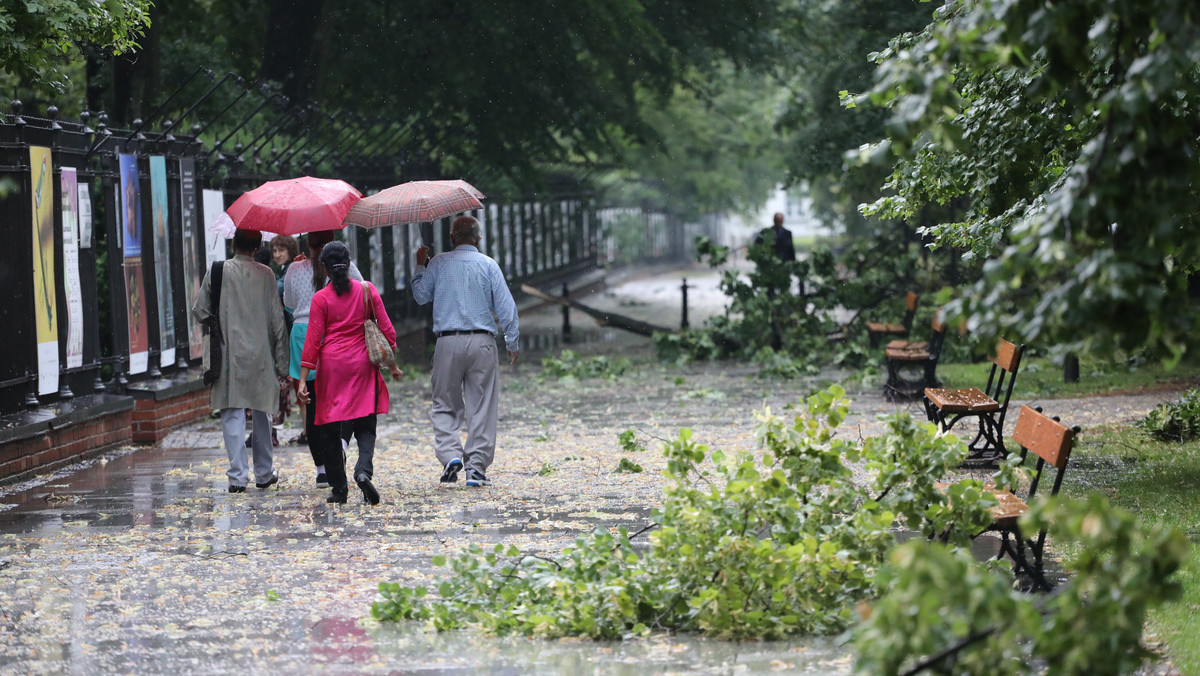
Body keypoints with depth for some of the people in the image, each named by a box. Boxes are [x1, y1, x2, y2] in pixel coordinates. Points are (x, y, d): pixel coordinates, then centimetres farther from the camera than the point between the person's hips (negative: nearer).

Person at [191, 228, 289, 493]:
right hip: (261, 354, 1)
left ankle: (238, 474, -9)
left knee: (233, 414, -1)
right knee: (261, 413, 13)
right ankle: (264, 473, 21)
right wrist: (282, 364, 6)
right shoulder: (265, 274, 0)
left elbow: (199, 312, 0)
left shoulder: (217, 272, -2)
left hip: (230, 355, -1)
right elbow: (277, 320, 1)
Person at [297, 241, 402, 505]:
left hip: (331, 364, -1)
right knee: (365, 426, 5)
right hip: (362, 364, 1)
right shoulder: (367, 290, 2)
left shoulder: (321, 298, -4)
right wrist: (392, 365, 14)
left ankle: (339, 488, 9)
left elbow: (313, 340, -5)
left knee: (331, 428, 8)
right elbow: (386, 329, 3)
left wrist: (303, 379, -3)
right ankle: (363, 470, -22)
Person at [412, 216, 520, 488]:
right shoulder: (488, 265, 3)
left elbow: (421, 296, 15)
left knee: (444, 405, 10)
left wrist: (420, 266, 28)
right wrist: (513, 343, 9)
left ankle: (450, 454, -10)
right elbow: (506, 307, 1)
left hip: (448, 342, 0)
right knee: (481, 407, 4)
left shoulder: (438, 264, 4)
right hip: (482, 343, 0)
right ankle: (476, 467, 1)